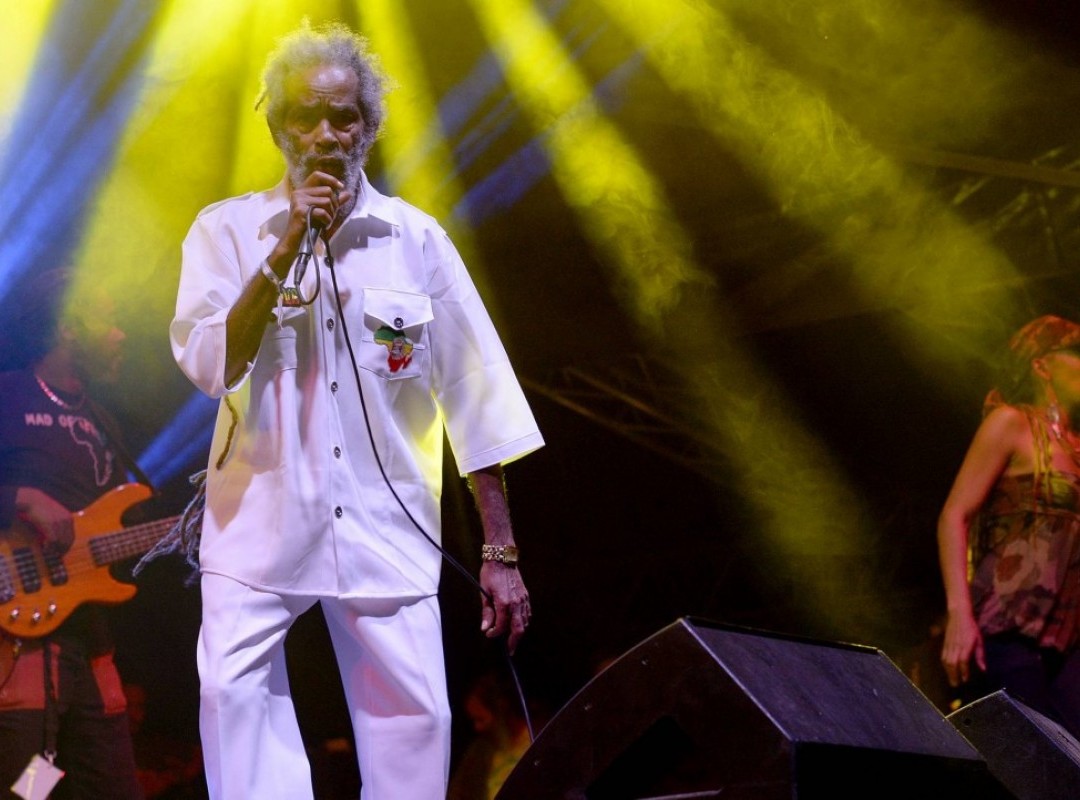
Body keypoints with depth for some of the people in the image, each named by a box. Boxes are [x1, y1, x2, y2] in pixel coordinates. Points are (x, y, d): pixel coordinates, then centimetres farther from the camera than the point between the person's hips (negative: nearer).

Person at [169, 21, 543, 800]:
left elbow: (478, 397, 4)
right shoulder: (228, 230, 3)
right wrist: (286, 251, -16)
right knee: (234, 691, -14)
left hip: (386, 527, 1)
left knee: (413, 718, 0)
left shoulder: (417, 240, 3)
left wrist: (501, 552, 2)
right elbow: (210, 367, -11)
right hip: (262, 524, 0)